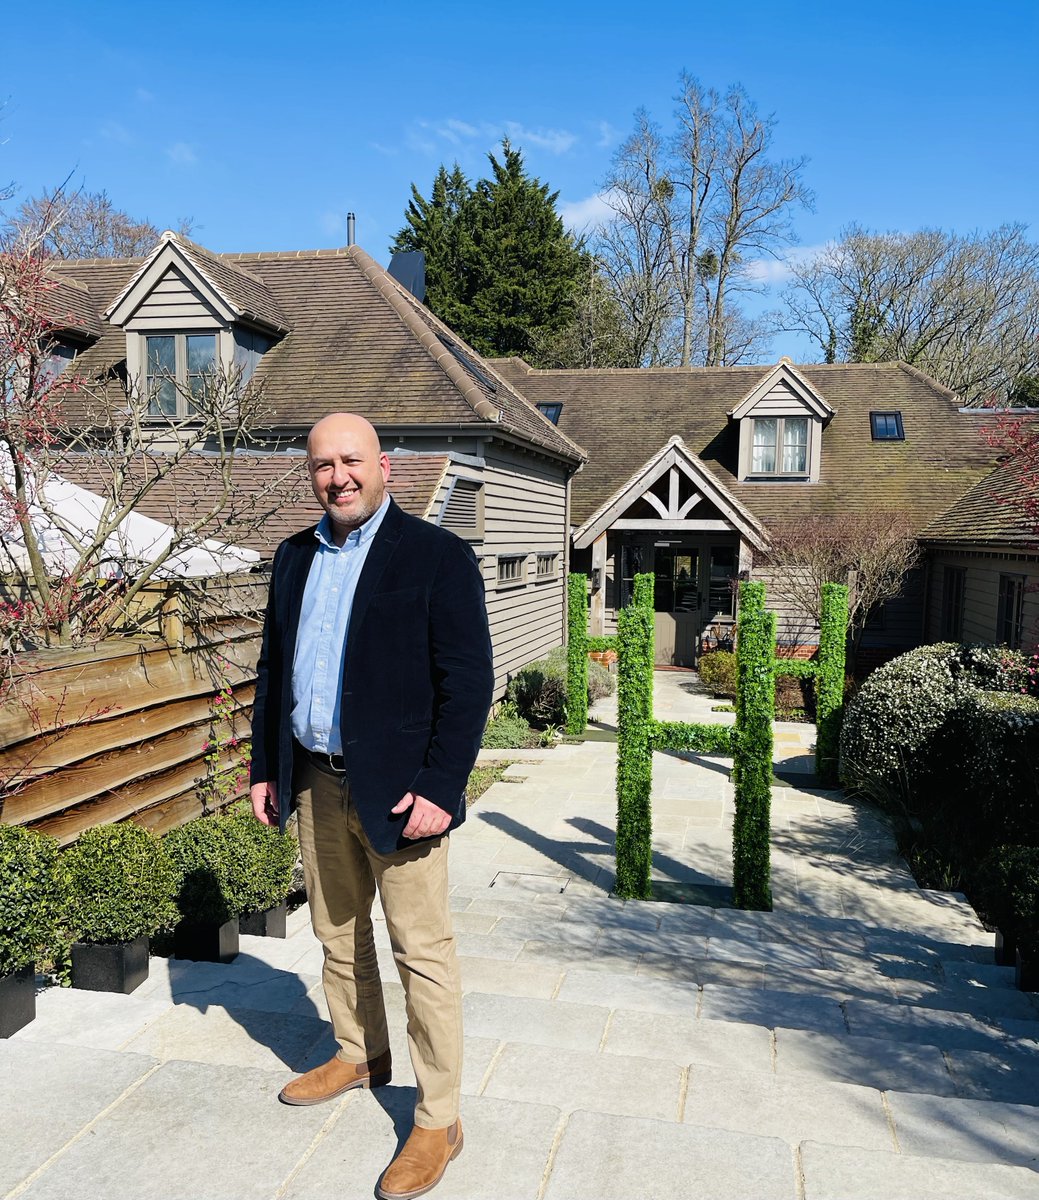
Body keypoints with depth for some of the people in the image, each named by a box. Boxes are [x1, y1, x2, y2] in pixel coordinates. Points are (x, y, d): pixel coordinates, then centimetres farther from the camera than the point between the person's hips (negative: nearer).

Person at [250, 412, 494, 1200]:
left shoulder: (437, 556, -10)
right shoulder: (295, 558, 9)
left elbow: (468, 681, -14)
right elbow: (274, 668, 15)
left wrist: (440, 788, -19)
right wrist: (265, 767, 12)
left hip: (397, 788, -6)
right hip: (315, 782, 6)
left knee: (422, 950, 2)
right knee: (338, 934, 20)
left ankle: (439, 1120, 18)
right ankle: (360, 1056, 42)